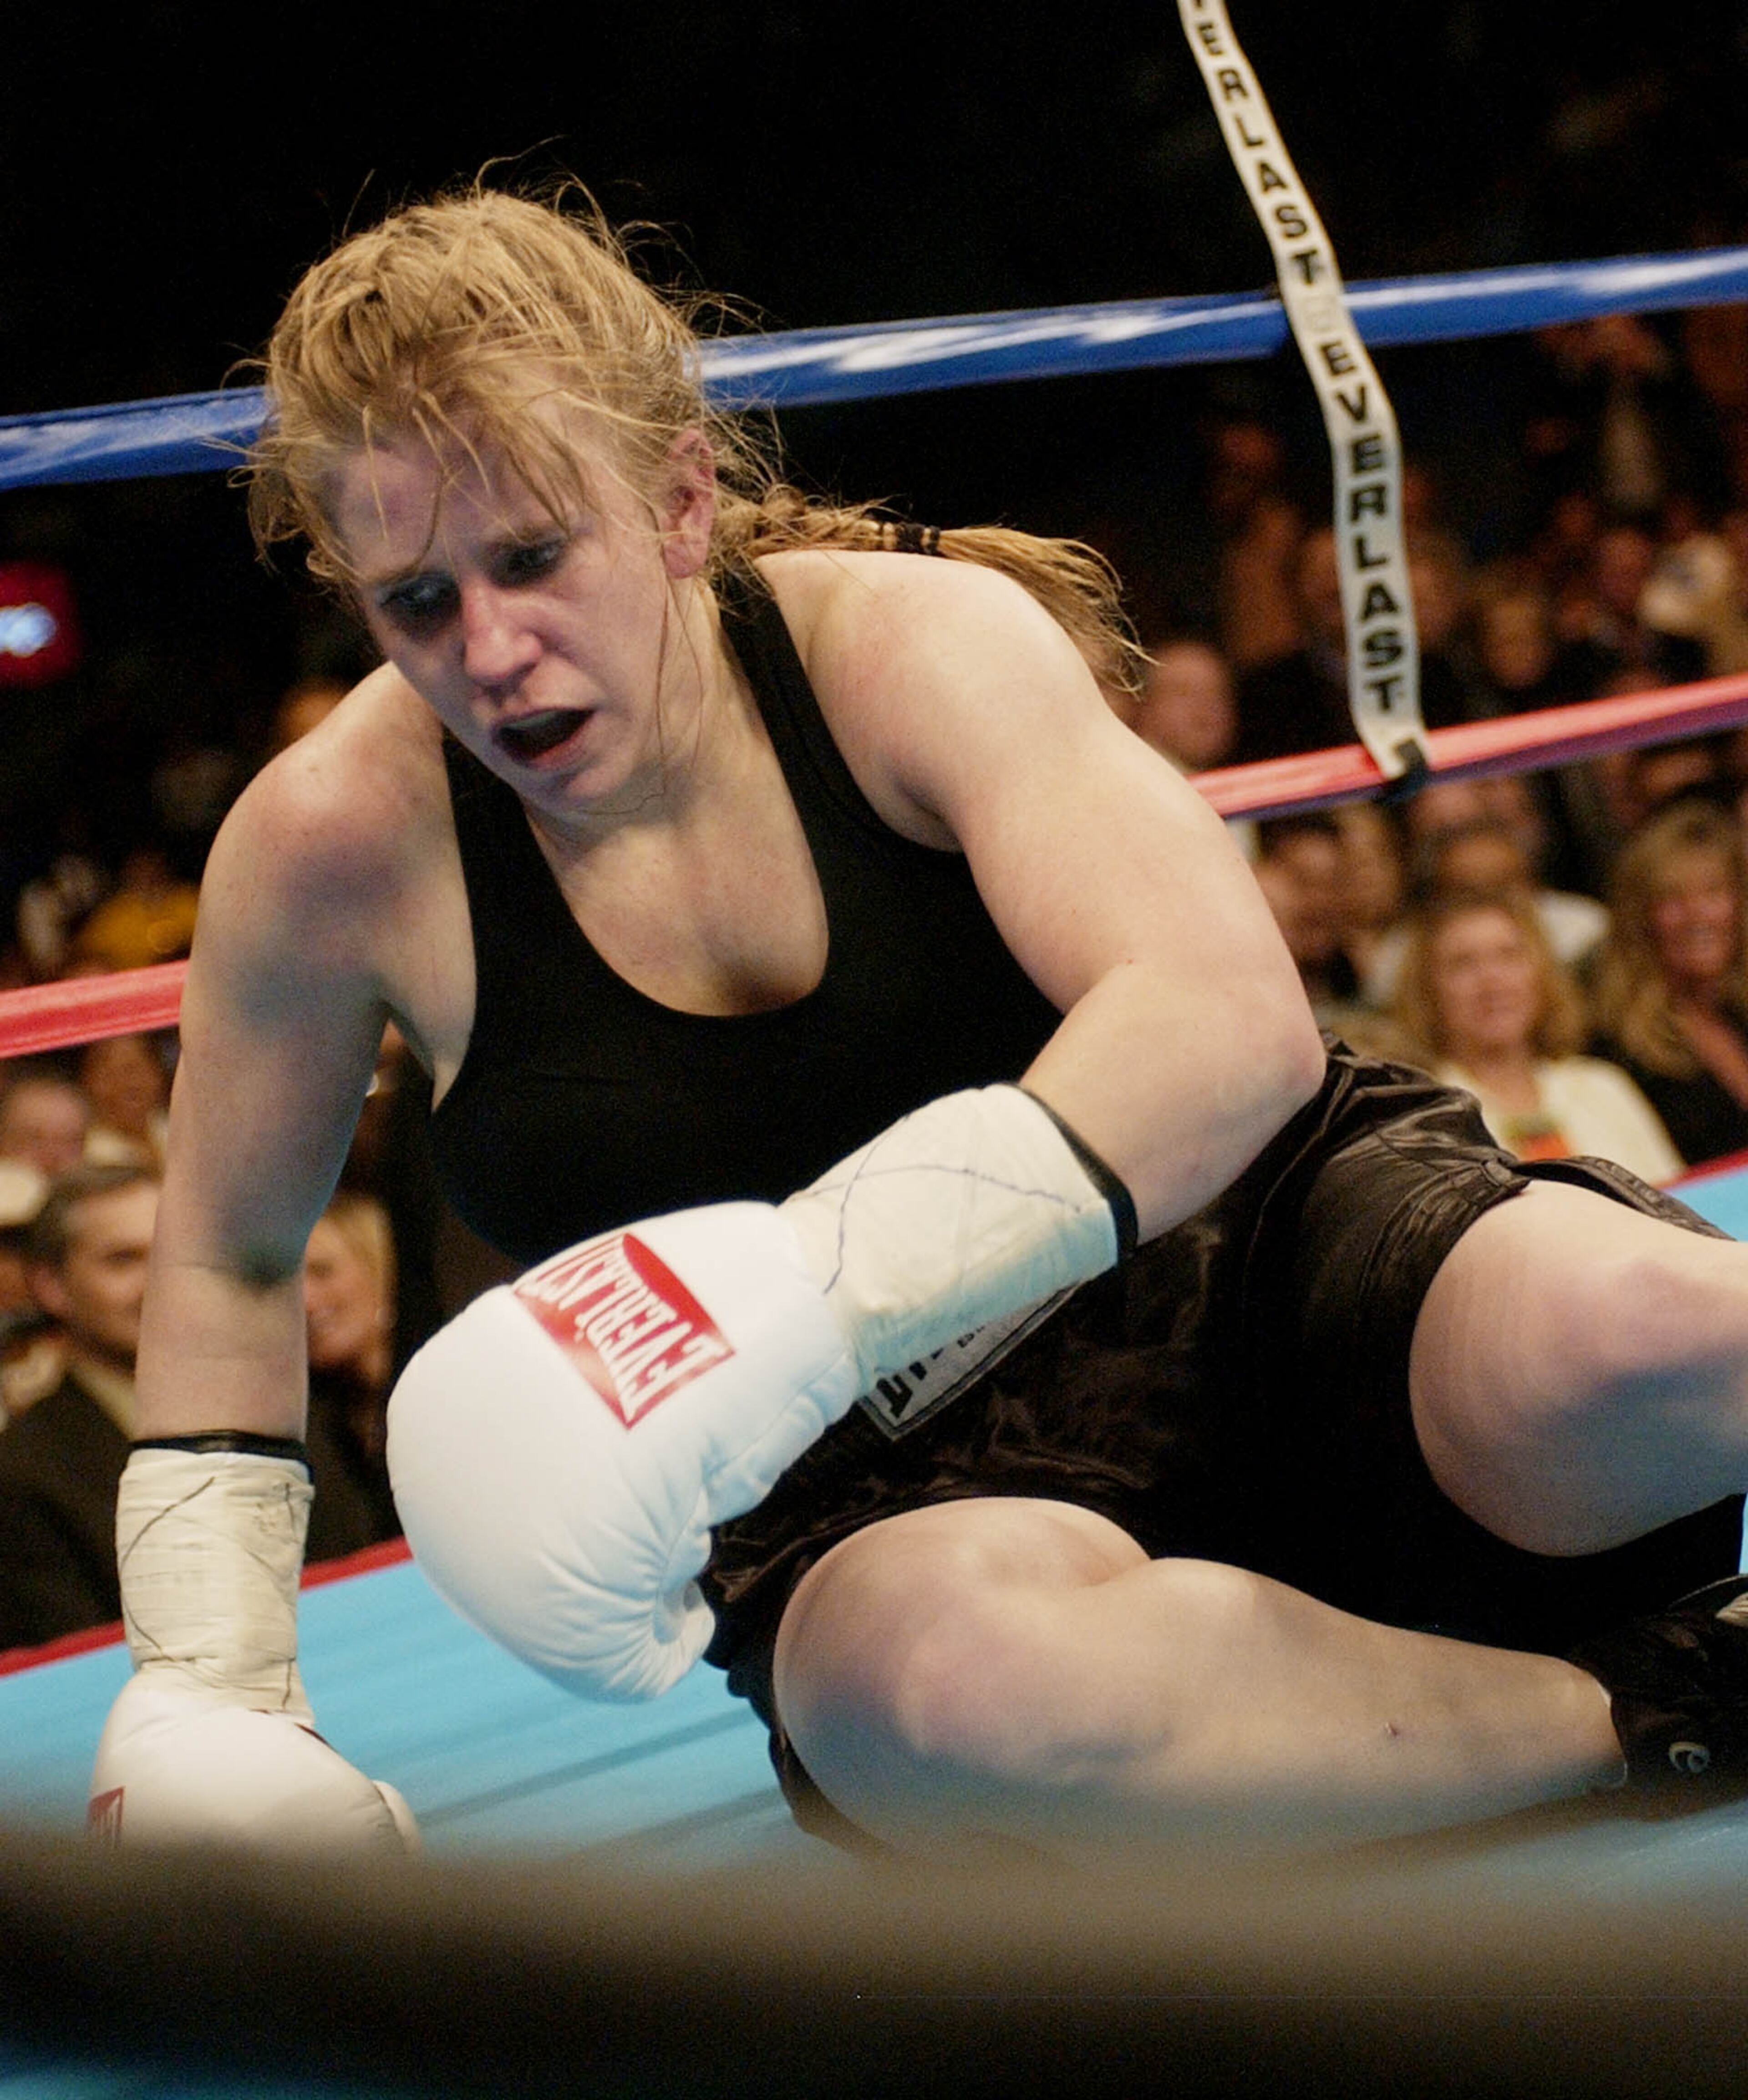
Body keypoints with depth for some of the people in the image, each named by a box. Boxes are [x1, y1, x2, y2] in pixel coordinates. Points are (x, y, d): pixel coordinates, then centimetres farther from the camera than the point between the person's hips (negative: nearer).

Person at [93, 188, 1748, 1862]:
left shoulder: (913, 642, -11)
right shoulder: (339, 842, -6)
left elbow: (1234, 1024, -28)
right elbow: (231, 1260, 13)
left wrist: (787, 1300, -40)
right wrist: (209, 1683, 0)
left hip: (1242, 1261, 0)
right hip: (879, 1496, 1)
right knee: (935, 1669, -41)